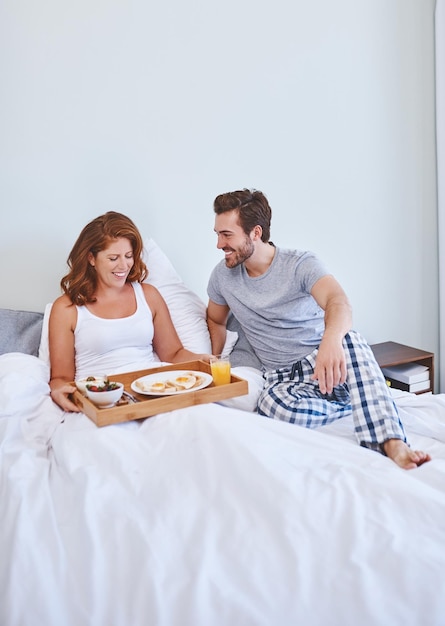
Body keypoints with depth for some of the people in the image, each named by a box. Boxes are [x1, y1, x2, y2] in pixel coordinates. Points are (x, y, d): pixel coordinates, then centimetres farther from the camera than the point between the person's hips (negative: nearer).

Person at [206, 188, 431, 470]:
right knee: (274, 403, -37)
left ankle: (394, 447, -46)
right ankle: (367, 398, -18)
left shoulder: (301, 264, -9)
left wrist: (331, 340, -54)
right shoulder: (223, 275, 5)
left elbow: (338, 301, -30)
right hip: (282, 377, 2)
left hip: (324, 360, -2)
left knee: (349, 340, -39)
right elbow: (216, 321, 24)